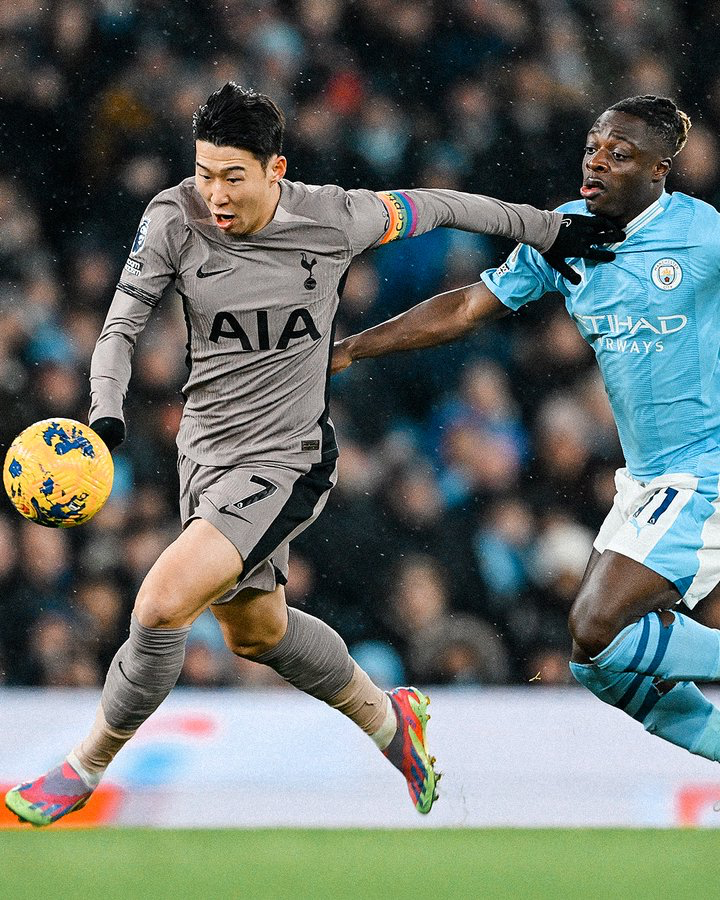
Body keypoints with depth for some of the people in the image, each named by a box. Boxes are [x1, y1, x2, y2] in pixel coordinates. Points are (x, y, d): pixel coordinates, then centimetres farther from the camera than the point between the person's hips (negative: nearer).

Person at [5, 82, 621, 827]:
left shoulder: (332, 219, -16)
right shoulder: (174, 220, -12)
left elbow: (433, 208, 2)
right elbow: (121, 327, -7)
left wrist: (545, 231, 15)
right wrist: (105, 414, -26)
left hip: (286, 460, -5)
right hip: (205, 451, 5)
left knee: (162, 603, -21)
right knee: (255, 632, 22)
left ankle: (86, 767, -1)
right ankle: (387, 719, 47)